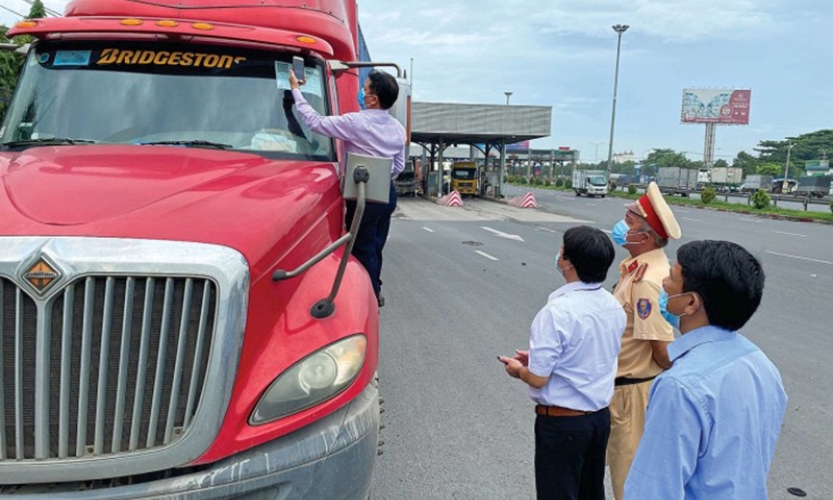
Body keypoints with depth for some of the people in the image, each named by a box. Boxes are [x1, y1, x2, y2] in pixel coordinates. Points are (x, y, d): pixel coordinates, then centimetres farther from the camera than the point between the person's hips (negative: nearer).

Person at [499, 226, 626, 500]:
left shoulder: (557, 312, -26)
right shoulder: (613, 307, -2)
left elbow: (538, 378, -22)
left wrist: (518, 369, -1)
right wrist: (539, 356, 13)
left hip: (561, 422, -7)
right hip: (600, 415, 7)